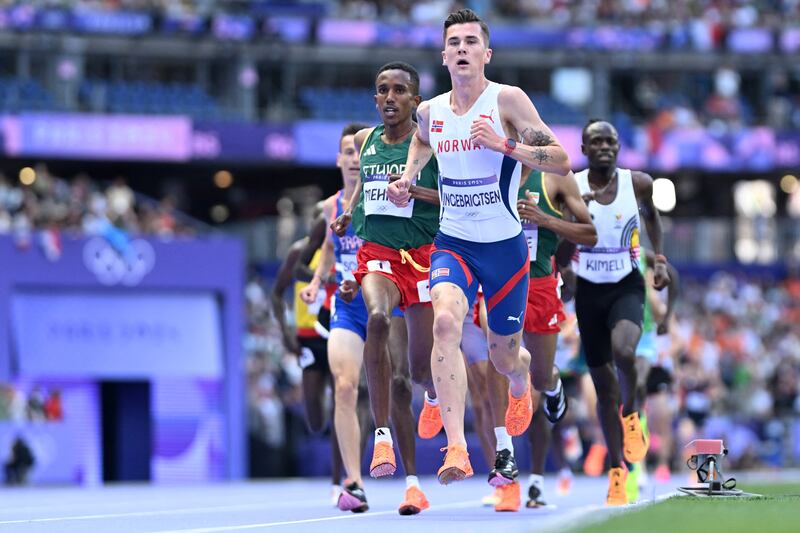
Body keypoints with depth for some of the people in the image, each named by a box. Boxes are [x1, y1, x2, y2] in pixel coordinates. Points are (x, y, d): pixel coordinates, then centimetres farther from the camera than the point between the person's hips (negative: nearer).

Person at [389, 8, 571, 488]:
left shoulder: (507, 100, -13)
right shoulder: (430, 111, 2)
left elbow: (562, 162, -17)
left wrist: (503, 144, -28)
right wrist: (407, 178, 10)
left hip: (505, 247, -2)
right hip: (453, 244, 2)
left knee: (504, 358, 13)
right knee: (445, 321, -29)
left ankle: (522, 381, 55)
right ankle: (457, 449, -34)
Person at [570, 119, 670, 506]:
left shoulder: (638, 184, -5)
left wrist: (659, 258, 8)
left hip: (626, 287, -1)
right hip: (589, 290, 1)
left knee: (623, 351, -32)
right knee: (603, 384, 6)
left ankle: (630, 414, -1)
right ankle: (617, 471, 17)